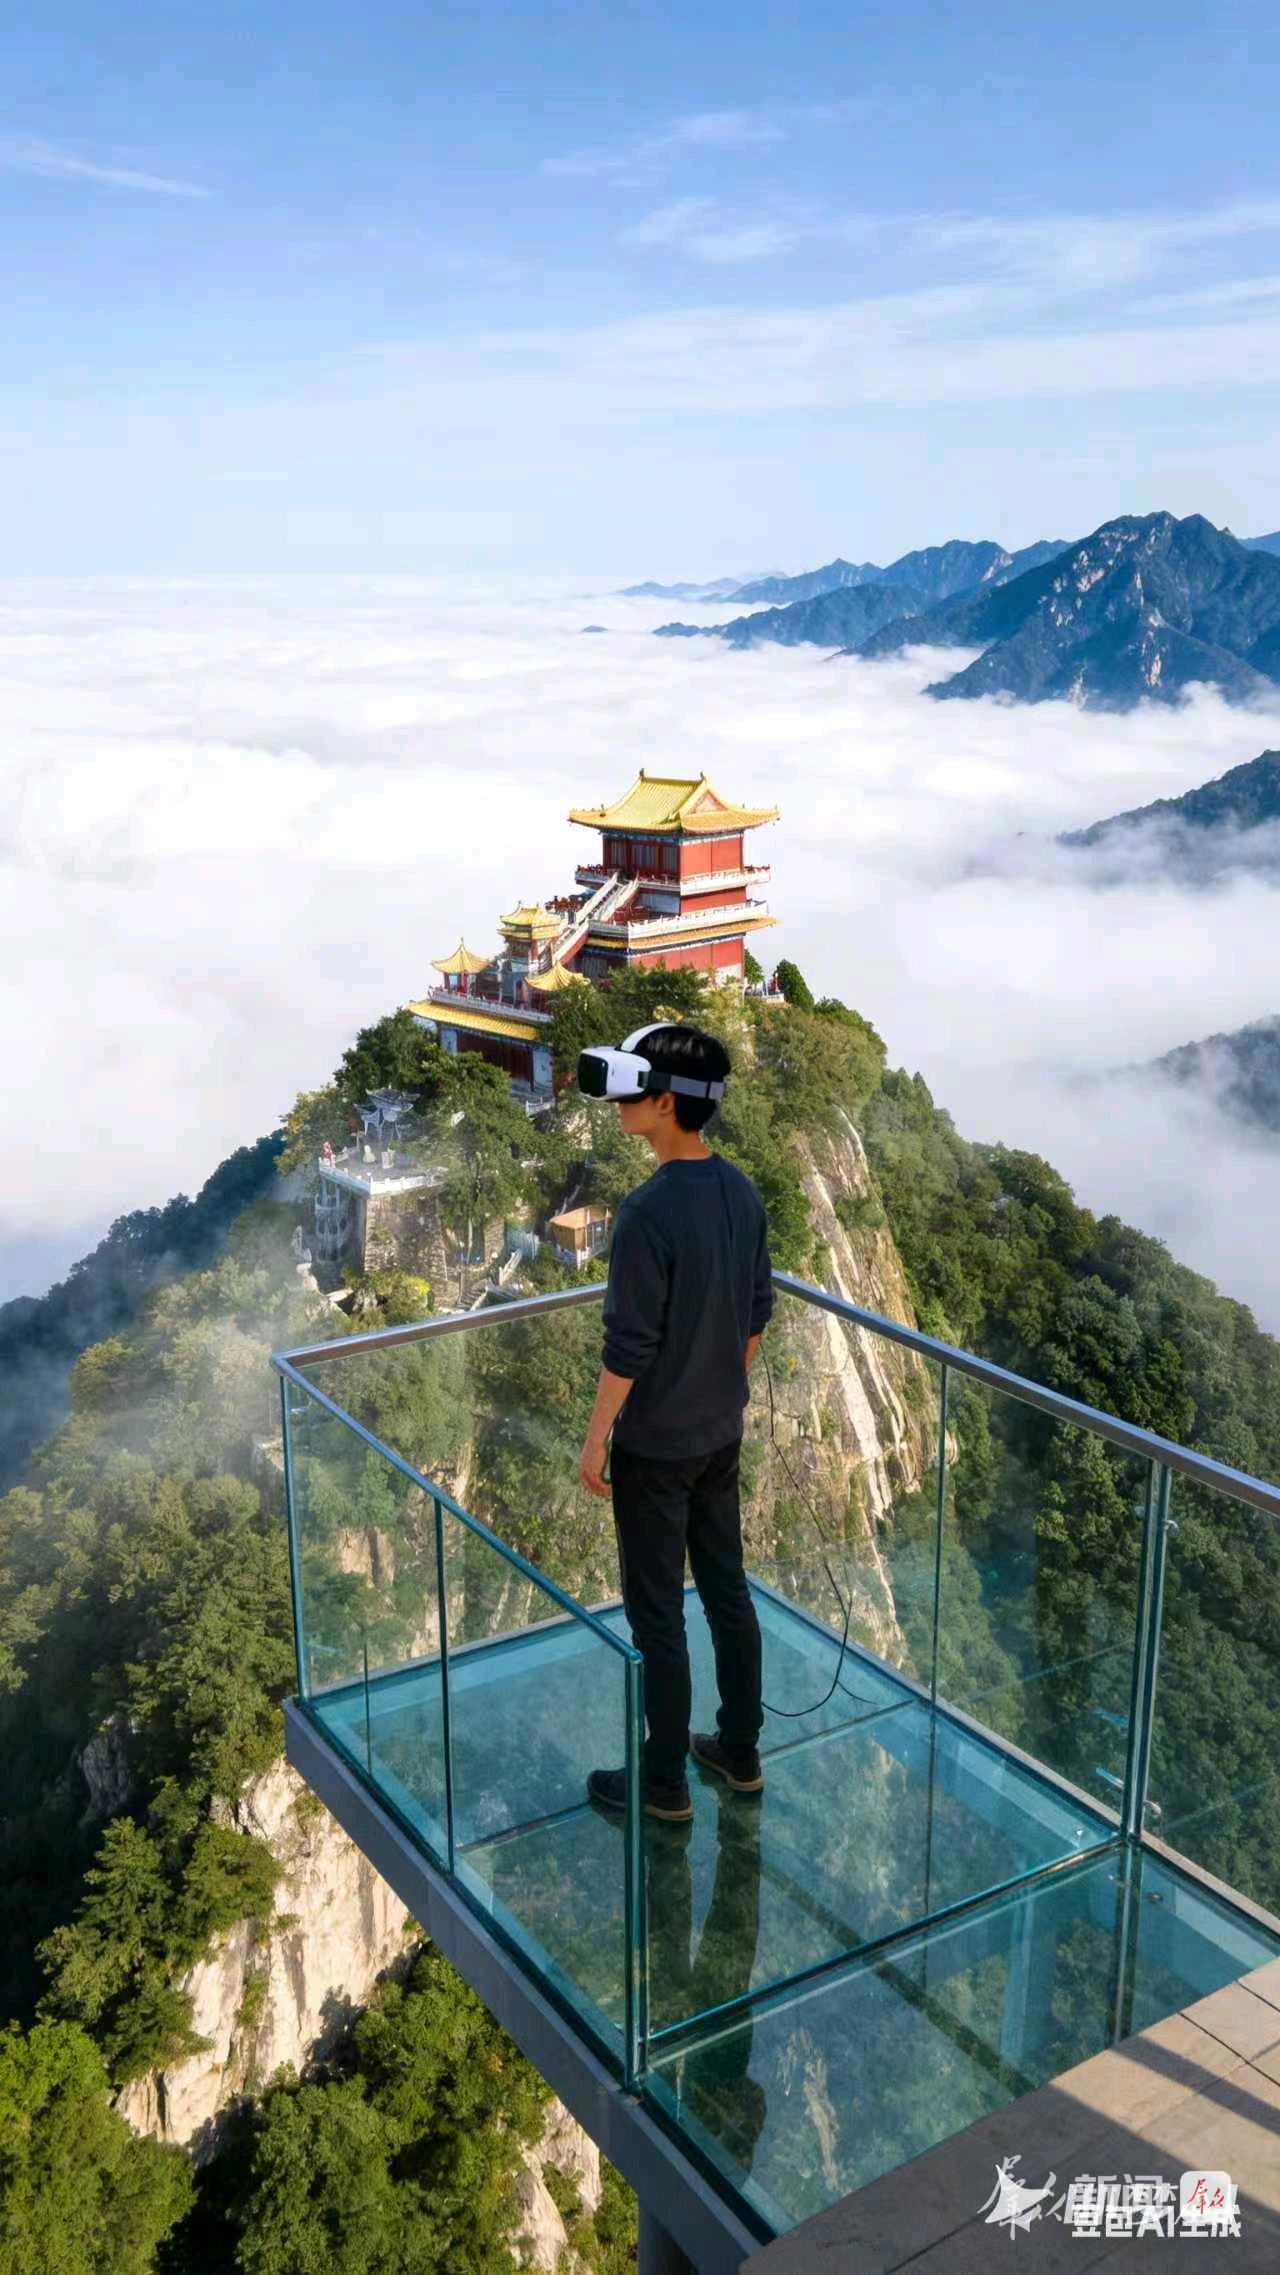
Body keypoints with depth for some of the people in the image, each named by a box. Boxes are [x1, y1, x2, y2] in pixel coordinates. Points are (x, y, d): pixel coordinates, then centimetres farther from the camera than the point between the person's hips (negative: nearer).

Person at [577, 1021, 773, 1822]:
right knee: (728, 1590, 19)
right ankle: (741, 1751, 33)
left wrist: (595, 1440, -11)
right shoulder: (743, 1192, -1)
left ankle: (665, 1783, 19)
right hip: (722, 1435, 8)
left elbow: (629, 1345, -22)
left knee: (657, 1614, 6)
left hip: (654, 1448, -7)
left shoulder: (649, 1212, -25)